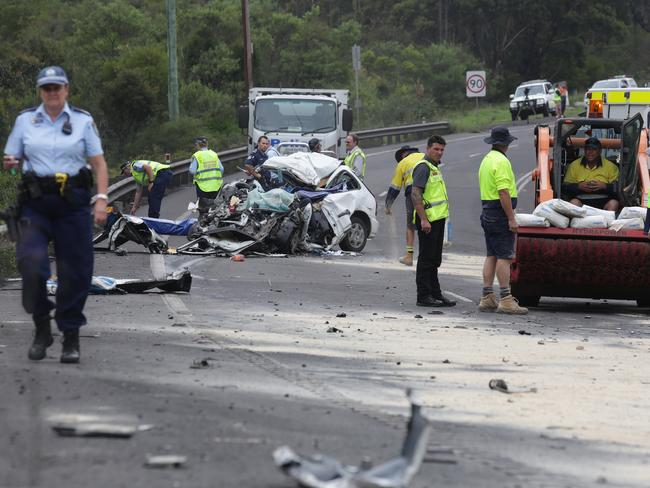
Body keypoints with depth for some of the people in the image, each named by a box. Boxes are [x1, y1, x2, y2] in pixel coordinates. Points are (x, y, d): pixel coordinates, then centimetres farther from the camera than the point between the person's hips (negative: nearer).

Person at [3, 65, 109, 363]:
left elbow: (99, 163, 5)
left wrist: (101, 199, -7)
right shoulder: (25, 120, 9)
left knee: (75, 271, -2)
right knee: (31, 262, -19)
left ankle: (71, 338, 10)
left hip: (73, 204, 0)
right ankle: (41, 328, -3)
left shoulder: (83, 121, 7)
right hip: (35, 203, 0)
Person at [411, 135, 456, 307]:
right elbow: (415, 194, -21)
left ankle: (435, 294, 20)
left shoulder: (434, 168, 19)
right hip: (428, 220, -10)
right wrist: (423, 219, -26)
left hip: (437, 219, 10)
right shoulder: (423, 167, -13)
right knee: (426, 259, -7)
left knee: (434, 260, 14)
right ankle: (424, 296, -4)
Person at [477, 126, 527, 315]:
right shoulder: (501, 161, -15)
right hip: (500, 214, -10)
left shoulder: (486, 160, 16)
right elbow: (504, 192, -21)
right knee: (504, 257, -9)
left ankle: (487, 298, 11)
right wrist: (511, 218, -21)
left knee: (491, 255, 11)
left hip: (487, 212, 10)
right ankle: (505, 299, -12)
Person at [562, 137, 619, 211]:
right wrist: (579, 186, -9)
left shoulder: (610, 166, 10)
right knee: (574, 202, -31)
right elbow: (565, 187, 9)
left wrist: (604, 186, -14)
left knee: (613, 203, -31)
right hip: (581, 200, 1)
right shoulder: (574, 165, 13)